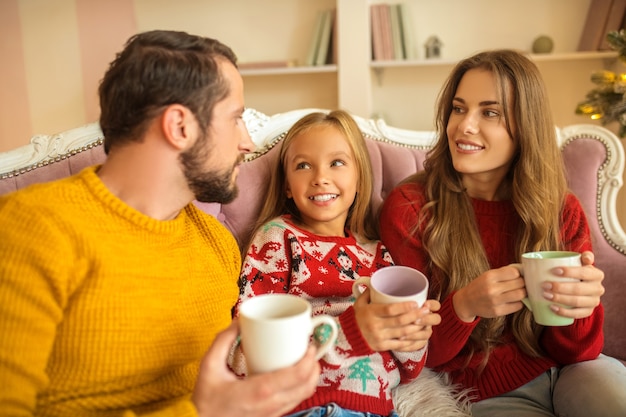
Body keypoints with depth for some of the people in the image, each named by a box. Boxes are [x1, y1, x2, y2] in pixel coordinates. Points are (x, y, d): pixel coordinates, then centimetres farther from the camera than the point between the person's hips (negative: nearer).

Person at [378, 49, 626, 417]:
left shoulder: (563, 210, -3)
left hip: (572, 373, 2)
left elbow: (577, 351, -2)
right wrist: (464, 307, -28)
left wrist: (578, 306, -24)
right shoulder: (408, 210, -12)